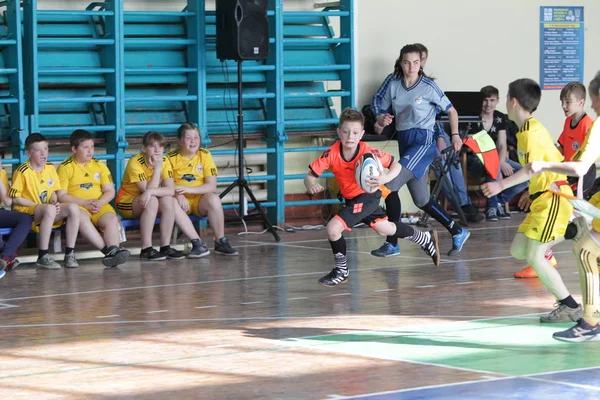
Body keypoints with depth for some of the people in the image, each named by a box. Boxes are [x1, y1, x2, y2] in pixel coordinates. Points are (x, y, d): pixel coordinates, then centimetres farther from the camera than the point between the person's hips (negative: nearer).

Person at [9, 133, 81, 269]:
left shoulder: (50, 168, 8)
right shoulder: (22, 171, -11)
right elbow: (15, 198, -11)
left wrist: (55, 202, -8)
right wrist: (38, 205, -14)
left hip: (47, 211, 6)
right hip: (26, 211, -6)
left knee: (73, 207, -19)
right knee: (50, 209, -38)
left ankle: (69, 253, -15)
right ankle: (43, 257, -33)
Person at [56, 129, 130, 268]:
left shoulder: (99, 165, 15)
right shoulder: (65, 167, 3)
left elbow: (110, 191, 12)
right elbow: (61, 196, -3)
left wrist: (100, 202, -10)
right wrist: (85, 203, -13)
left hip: (100, 206, 4)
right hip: (77, 206, -4)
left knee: (112, 219, -29)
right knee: (81, 218, -38)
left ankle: (113, 251, -49)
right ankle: (108, 250, -43)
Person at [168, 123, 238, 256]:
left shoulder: (205, 155, -1)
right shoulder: (172, 158, -2)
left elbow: (211, 186, -8)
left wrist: (188, 189, -22)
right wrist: (178, 194, -28)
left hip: (200, 200, 0)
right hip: (181, 200, 0)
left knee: (213, 198, -32)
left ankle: (221, 242, -23)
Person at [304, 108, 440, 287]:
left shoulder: (369, 152, -29)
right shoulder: (331, 154, -22)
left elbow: (396, 165, -18)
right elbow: (310, 175, -21)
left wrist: (386, 178, -38)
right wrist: (311, 185, -45)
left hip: (368, 196, -5)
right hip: (351, 198, 5)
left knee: (333, 227, -20)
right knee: (384, 229, 25)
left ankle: (341, 271, 5)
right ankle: (426, 239, 48)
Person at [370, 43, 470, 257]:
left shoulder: (428, 87, -8)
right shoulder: (393, 83, 3)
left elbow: (451, 110, 3)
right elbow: (380, 106, 12)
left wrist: (455, 134, -7)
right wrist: (382, 119, -10)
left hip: (423, 141, -6)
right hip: (404, 141, 6)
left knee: (390, 186, -18)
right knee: (422, 201, 11)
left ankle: (392, 243, -12)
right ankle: (458, 232, 27)